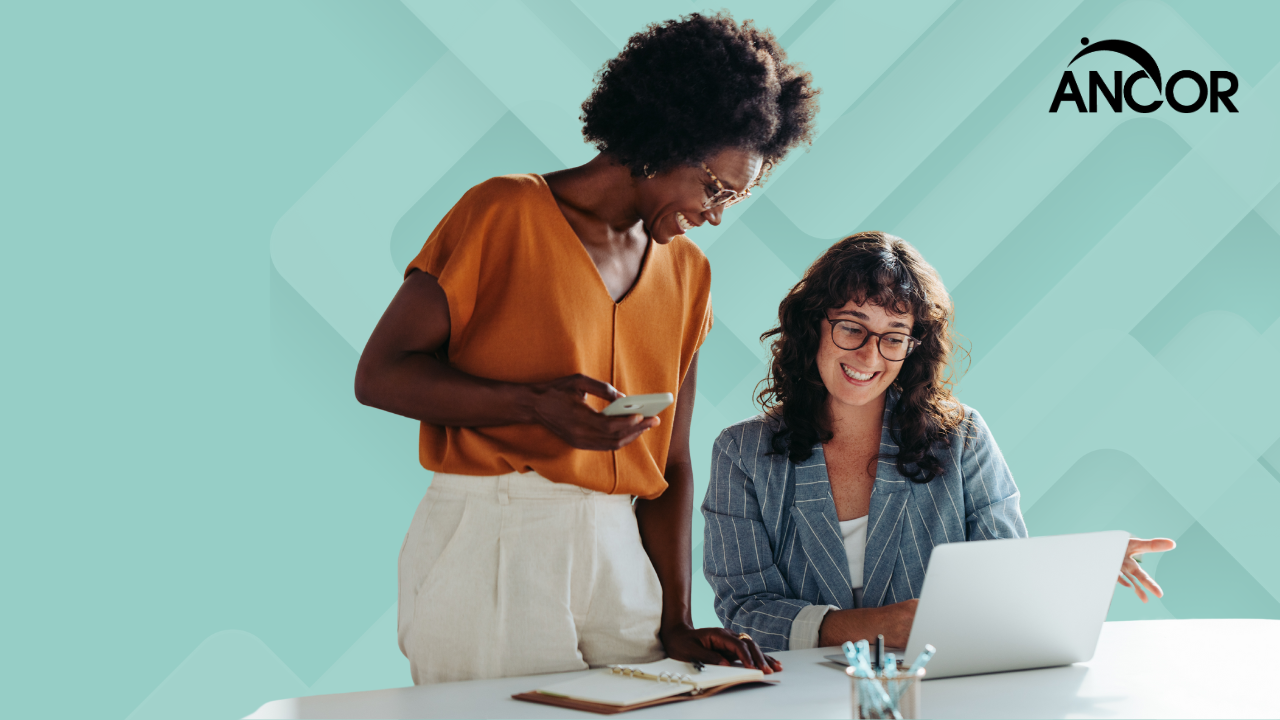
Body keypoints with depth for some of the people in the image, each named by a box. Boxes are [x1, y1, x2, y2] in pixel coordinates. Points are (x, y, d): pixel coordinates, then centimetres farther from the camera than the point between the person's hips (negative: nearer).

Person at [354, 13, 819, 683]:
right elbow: (379, 375, -7)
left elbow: (669, 463, 11)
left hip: (619, 550, 5)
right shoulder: (505, 213, -4)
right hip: (488, 545, -5)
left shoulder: (687, 271, 12)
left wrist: (675, 623, 2)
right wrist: (536, 406, -20)